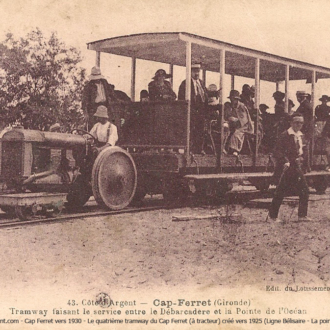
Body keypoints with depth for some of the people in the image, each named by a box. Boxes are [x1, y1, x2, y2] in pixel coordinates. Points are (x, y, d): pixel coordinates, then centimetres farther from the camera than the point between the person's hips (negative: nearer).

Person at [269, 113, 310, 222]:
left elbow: (304, 152, 19)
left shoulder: (302, 136, 12)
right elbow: (277, 152, -15)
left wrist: (301, 158, -1)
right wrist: (285, 161, -25)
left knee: (304, 191, 1)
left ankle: (302, 215, 12)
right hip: (286, 168, -7)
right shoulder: (285, 135, -10)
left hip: (297, 168, 7)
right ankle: (273, 215, 11)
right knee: (281, 192, -1)